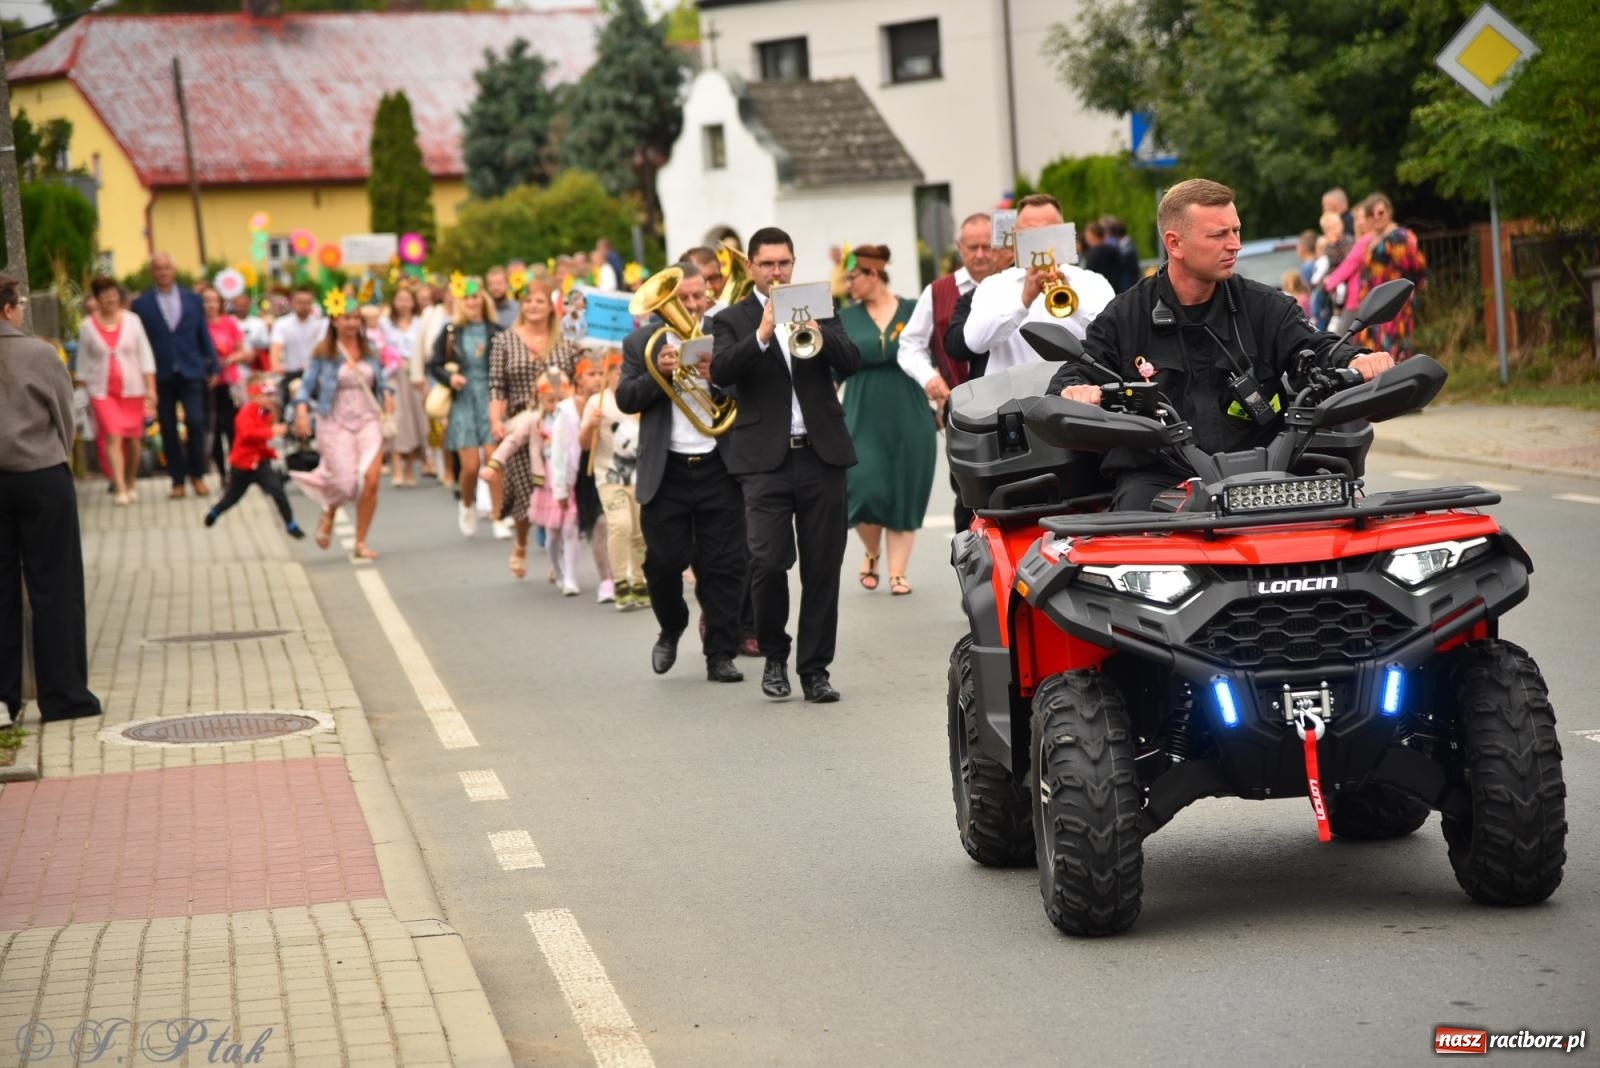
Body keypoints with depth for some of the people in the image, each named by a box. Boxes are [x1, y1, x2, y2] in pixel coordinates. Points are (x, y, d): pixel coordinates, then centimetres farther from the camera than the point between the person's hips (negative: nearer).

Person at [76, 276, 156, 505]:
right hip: (102, 391, -1)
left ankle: (131, 484, 24)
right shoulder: (88, 327, 0)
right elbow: (83, 363, 6)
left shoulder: (132, 321, 1)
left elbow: (145, 355, 2)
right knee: (112, 437, -13)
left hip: (132, 389, 1)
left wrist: (151, 388, -3)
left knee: (132, 439, 7)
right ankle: (120, 489, -18)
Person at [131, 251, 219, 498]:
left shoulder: (192, 300, 9)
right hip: (161, 375, 0)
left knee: (195, 422, -8)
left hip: (191, 372, 0)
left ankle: (197, 475, 7)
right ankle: (178, 480, 10)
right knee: (168, 428, 3)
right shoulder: (141, 304, 2)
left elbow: (204, 335, 10)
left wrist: (212, 367, 6)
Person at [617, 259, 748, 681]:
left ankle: (720, 654, 6)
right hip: (665, 471, 0)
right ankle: (671, 630, 29)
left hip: (719, 467, 0)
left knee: (724, 566, 0)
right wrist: (659, 374, -17)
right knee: (663, 562, 3)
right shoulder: (640, 342, 6)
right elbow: (625, 400, -2)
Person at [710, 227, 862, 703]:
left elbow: (850, 362, 0)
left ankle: (815, 669, 10)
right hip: (765, 460, -2)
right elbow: (720, 372, -11)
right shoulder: (732, 321, 7)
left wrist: (815, 331, -16)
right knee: (767, 561, -10)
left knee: (823, 567, 2)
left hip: (822, 453, 2)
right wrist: (762, 333, -22)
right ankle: (774, 655, 13)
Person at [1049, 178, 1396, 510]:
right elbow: (1070, 375, 10)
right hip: (1153, 476, -1)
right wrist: (1075, 391, -17)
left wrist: (1354, 360, -18)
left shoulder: (1265, 307, 14)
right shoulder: (1123, 318, 10)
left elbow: (1316, 348, 6)